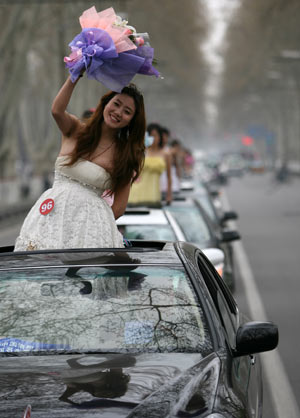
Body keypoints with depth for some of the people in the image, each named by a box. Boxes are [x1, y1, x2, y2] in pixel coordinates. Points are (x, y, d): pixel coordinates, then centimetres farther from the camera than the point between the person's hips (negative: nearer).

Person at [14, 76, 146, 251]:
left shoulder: (125, 154, 6)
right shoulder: (75, 129, 8)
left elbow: (119, 207, 4)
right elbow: (57, 111, -15)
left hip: (91, 218, 0)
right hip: (54, 213, 1)